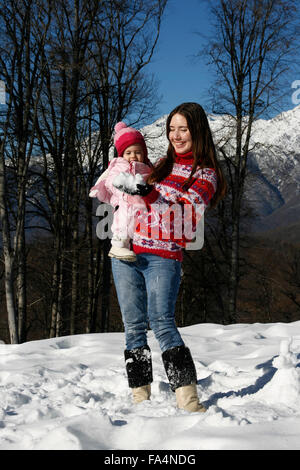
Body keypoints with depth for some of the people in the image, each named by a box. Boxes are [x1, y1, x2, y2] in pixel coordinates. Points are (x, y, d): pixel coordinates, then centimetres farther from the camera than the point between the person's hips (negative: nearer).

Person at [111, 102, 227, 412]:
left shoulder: (206, 172, 4)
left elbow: (191, 203, -14)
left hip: (164, 256, -5)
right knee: (133, 325, 2)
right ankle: (140, 398, 8)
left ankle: (188, 400, -17)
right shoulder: (163, 163, 20)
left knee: (161, 322, -18)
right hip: (127, 248, 5)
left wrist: (149, 190, -18)